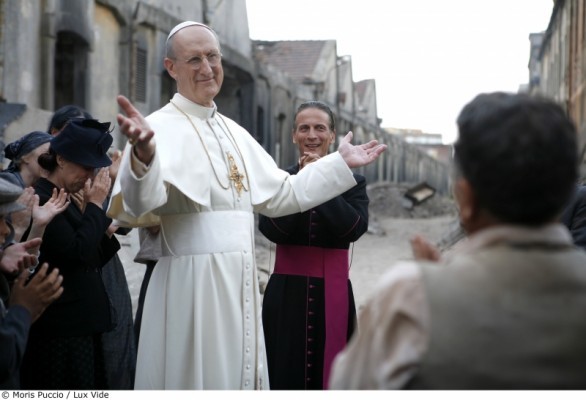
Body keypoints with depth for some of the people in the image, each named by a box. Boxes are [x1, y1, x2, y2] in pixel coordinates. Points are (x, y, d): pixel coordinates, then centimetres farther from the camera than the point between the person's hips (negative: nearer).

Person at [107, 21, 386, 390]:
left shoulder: (235, 133, 15)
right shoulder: (161, 127, -9)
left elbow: (280, 195, 21)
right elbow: (140, 206, -26)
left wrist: (340, 163, 20)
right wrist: (143, 155, -47)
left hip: (241, 282, 7)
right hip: (191, 283, -7)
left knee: (240, 373, 13)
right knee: (197, 375, -1)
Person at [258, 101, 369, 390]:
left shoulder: (353, 182, 5)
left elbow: (355, 228, -12)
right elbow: (271, 230, -11)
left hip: (333, 293, 0)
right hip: (286, 292, 0)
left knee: (330, 375, 4)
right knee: (285, 374, 3)